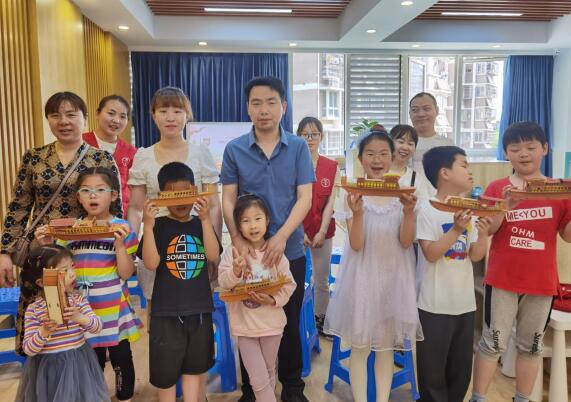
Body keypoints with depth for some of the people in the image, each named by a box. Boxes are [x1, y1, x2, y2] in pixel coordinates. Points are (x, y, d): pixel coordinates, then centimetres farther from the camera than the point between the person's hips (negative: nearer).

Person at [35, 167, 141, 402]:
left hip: (114, 310, -3)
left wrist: (119, 243, -25)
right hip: (83, 311, 3)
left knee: (121, 360, 12)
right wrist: (47, 247, -10)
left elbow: (126, 273, -12)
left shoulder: (121, 228, -10)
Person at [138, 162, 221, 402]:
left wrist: (205, 219, -16)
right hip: (167, 309, -2)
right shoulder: (158, 226, -4)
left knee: (195, 366, 17)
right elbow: (151, 263, -14)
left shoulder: (201, 224, 4)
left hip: (199, 307, 3)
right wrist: (148, 225, -21)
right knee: (165, 367, 12)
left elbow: (213, 256, -10)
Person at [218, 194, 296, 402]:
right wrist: (236, 271, -33)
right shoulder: (232, 252, -10)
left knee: (269, 372, 22)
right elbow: (223, 283, -15)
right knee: (259, 379, 2)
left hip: (271, 323, 2)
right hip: (244, 325, -1)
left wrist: (273, 300, -22)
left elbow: (289, 285, -7)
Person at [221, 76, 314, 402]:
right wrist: (237, 239, -17)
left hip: (290, 251, 0)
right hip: (248, 251, 0)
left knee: (290, 321, 13)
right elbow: (228, 200, -2)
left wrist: (282, 236, -20)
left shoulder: (298, 147, -2)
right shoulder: (234, 149, -1)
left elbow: (305, 198, -7)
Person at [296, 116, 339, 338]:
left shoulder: (332, 167, 3)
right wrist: (299, 232, -11)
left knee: (322, 281, 10)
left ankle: (320, 322, 27)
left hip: (323, 231, 2)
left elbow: (331, 202, -1)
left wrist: (322, 232, -7)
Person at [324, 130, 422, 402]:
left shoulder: (402, 194, -1)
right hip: (363, 276, -2)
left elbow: (406, 242, -7)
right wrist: (357, 213, -29)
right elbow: (356, 245, -12)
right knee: (360, 346, 7)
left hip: (394, 275, 2)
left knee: (386, 345, 13)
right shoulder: (354, 195, -6)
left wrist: (408, 211, -23)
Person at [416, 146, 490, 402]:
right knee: (433, 365, 7)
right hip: (435, 303, -6)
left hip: (465, 301, 6)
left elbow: (476, 256, 3)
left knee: (461, 365, 18)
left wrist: (483, 234, -14)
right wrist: (456, 230, -24)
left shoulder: (469, 210, 4)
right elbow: (431, 254, -17)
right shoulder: (428, 210, -12)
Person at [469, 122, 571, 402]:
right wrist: (505, 206, -25)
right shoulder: (497, 188, -3)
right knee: (492, 344, 6)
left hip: (542, 282, 2)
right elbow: (485, 230, -8)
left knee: (531, 346, 15)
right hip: (502, 280, -2)